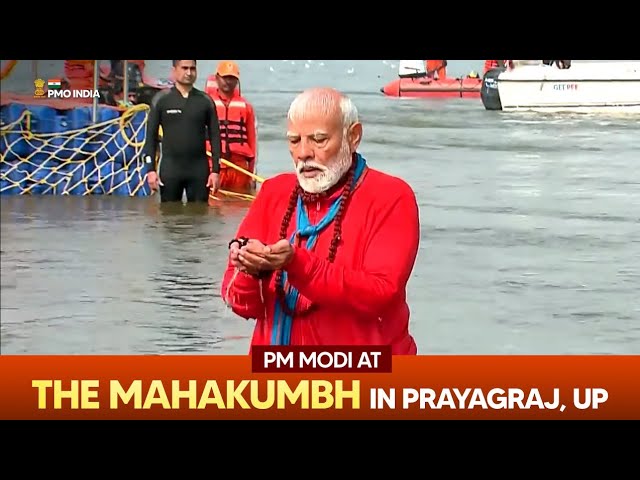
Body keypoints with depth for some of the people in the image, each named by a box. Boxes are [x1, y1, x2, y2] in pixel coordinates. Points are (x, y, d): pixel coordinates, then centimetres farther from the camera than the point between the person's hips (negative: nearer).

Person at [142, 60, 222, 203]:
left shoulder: (205, 101, 6)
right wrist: (151, 169, -4)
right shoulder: (161, 99, 2)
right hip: (170, 168, -1)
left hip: (199, 169, 1)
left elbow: (214, 137, 6)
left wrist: (215, 170, -1)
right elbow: (151, 136, 3)